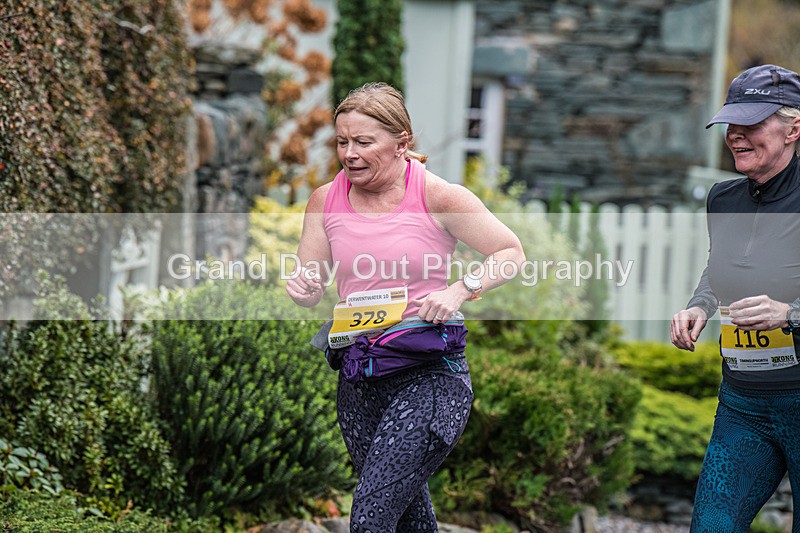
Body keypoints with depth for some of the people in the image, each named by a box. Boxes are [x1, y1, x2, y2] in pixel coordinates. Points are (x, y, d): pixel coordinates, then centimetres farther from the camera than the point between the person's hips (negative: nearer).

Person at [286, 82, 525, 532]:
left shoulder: (438, 197, -8)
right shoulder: (326, 200, 5)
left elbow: (512, 254, -1)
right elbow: (310, 289, 13)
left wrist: (460, 290, -17)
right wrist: (302, 290, -11)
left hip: (431, 376, -6)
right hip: (358, 380, 6)